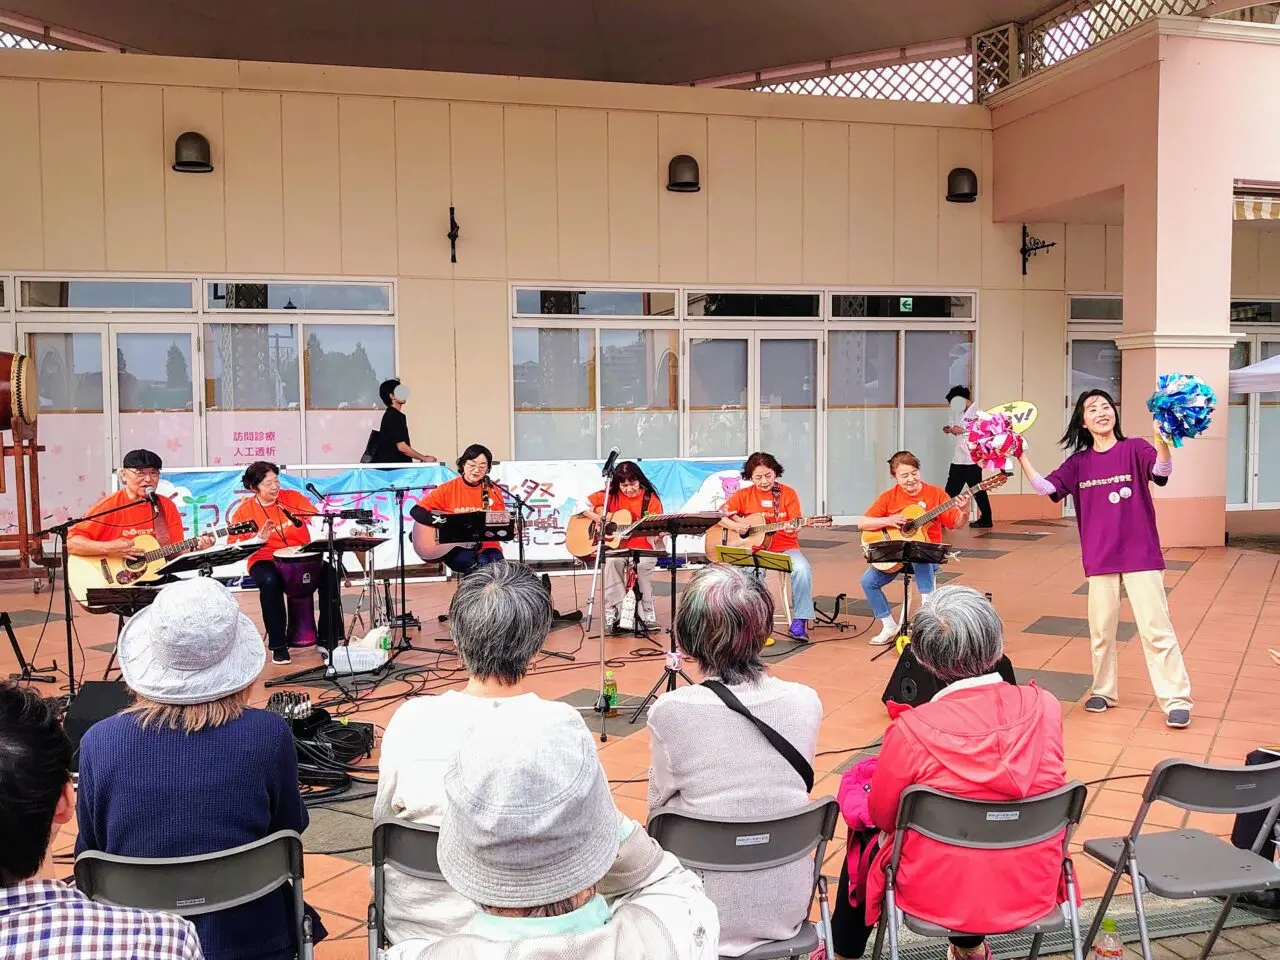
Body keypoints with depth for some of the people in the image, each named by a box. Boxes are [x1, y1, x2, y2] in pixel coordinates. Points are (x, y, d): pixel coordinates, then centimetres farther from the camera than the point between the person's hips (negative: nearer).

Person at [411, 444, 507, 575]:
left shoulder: (493, 491, 5)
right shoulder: (448, 488, -1)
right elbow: (416, 511, -5)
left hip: (486, 546, 2)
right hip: (454, 548, -2)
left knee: (496, 563, -30)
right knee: (481, 564, -32)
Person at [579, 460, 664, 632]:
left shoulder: (651, 500, 0)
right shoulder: (610, 495, 3)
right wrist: (598, 518, -11)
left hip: (642, 549, -1)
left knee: (644, 564, -34)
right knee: (612, 561, -34)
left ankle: (647, 613, -17)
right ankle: (611, 611, -22)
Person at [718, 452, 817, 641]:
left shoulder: (788, 493, 4)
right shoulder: (744, 495, 5)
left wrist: (793, 528, -24)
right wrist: (735, 526, -14)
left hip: (785, 547, 1)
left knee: (803, 569, -31)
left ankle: (799, 621, -20)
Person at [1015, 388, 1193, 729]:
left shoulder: (1134, 449, -5)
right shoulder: (1078, 463, 6)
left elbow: (1161, 472, -23)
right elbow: (1045, 487, -3)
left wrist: (1162, 441, -43)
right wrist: (1020, 458, -15)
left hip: (1141, 555, -4)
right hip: (1100, 558, 4)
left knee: (1156, 628, -2)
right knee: (1101, 629, 13)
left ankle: (1176, 699, 5)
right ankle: (1104, 690, 29)